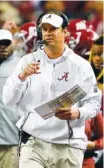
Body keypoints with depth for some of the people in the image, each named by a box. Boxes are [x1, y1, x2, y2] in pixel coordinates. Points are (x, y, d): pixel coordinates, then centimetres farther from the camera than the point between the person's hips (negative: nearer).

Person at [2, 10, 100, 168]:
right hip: (34, 143, 0)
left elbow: (93, 102, 4)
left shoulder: (81, 65, 4)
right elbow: (8, 100, 1)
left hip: (69, 147, 0)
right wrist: (21, 76, -17)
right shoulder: (28, 61, 5)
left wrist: (77, 113, -17)